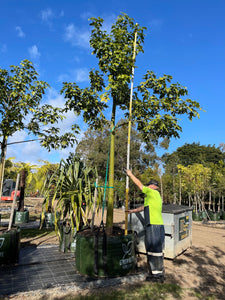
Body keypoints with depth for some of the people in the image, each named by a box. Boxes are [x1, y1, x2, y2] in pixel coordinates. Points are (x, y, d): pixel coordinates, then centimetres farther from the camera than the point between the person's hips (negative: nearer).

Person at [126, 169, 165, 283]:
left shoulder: (152, 193, -9)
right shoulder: (157, 196, 20)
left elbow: (139, 184, -3)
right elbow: (145, 207, 29)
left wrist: (130, 175, 10)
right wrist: (133, 210, 37)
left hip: (153, 226, -10)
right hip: (159, 226, 10)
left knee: (154, 251, -1)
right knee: (157, 251, 16)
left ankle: (157, 275, 9)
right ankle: (159, 273, 26)